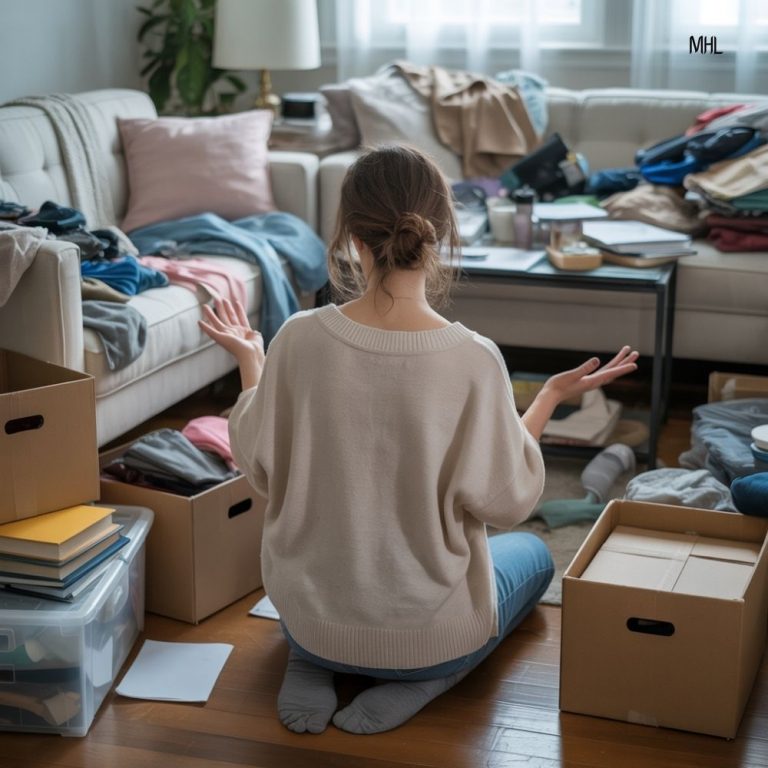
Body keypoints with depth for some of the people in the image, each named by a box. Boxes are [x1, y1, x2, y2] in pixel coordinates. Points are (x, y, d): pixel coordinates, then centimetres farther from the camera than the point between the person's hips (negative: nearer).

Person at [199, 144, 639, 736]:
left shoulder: (299, 339, -17)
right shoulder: (473, 359, -23)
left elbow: (259, 469, -3)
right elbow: (505, 503, -13)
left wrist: (250, 364, 10)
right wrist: (550, 399, -1)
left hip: (309, 620, 3)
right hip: (429, 633, -2)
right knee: (532, 553, 30)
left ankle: (310, 668, 9)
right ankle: (419, 681, 4)